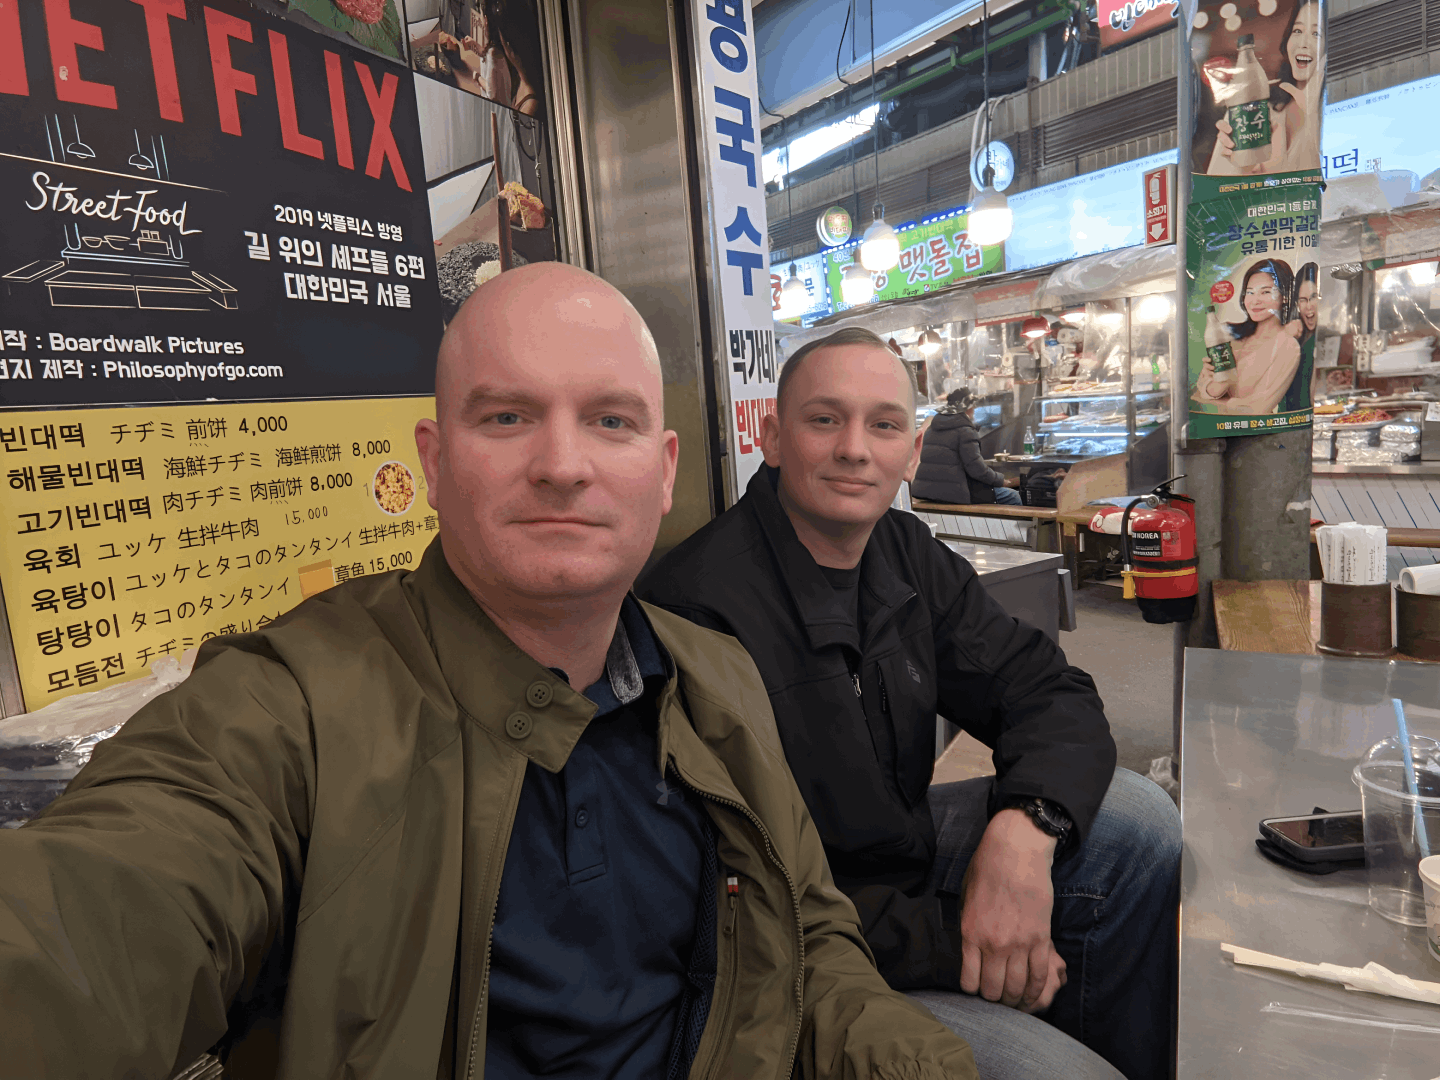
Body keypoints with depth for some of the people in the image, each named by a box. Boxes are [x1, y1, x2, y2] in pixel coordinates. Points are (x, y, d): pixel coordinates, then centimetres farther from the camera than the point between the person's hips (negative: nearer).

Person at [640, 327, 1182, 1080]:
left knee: (1137, 822, -4)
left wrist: (1022, 827, -20)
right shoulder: (697, 609, -26)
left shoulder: (908, 553, -1)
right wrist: (944, 941, -20)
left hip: (903, 853, 7)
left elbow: (1049, 692, 1)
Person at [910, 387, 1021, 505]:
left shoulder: (931, 429, 16)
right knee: (1012, 497, 1)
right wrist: (1001, 480, 0)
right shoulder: (965, 431, -10)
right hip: (952, 495, -9)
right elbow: (975, 467, -15)